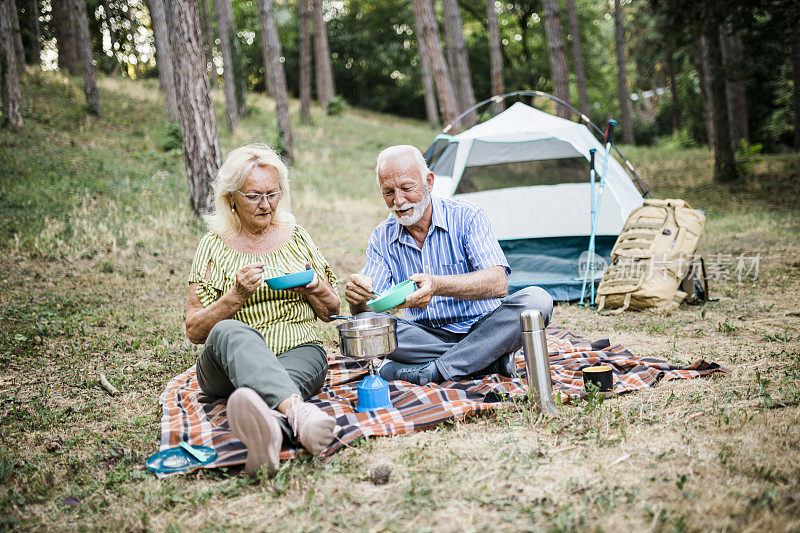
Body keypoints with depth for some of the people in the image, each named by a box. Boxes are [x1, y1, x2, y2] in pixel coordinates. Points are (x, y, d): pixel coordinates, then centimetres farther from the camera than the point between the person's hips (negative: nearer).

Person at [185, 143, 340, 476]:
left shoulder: (295, 236, 14)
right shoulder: (215, 246, 7)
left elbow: (331, 313, 19)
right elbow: (194, 331, 4)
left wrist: (313, 288, -3)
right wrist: (237, 294, -12)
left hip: (299, 352, 2)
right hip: (227, 367, -2)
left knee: (310, 360, -37)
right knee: (230, 332, -39)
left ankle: (271, 426, -70)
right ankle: (296, 412, -67)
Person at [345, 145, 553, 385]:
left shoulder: (467, 217, -10)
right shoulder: (382, 238, 1)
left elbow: (498, 283, -24)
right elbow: (368, 307, -5)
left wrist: (438, 285, -42)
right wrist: (358, 298, -31)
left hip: (481, 328, -2)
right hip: (426, 336, 2)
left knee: (536, 300, -29)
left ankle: (432, 370, -29)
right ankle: (493, 360, -22)